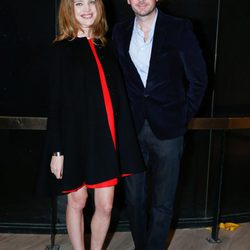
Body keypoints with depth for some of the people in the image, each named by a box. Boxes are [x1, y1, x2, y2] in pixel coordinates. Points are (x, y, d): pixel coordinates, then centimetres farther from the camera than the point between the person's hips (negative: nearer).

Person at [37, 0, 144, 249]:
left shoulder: (107, 47, 8)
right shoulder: (61, 49, -3)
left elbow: (118, 96, 8)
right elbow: (55, 103, -5)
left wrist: (124, 139, 4)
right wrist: (57, 150, -9)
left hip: (105, 139, 3)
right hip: (75, 138, -3)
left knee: (105, 205, 6)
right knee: (77, 201, 12)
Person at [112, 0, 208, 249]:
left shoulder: (179, 28, -3)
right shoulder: (120, 32, 7)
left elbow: (198, 79, 0)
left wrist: (183, 116, 0)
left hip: (167, 129, -2)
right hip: (132, 128, 3)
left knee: (162, 203, 6)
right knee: (134, 198, 11)